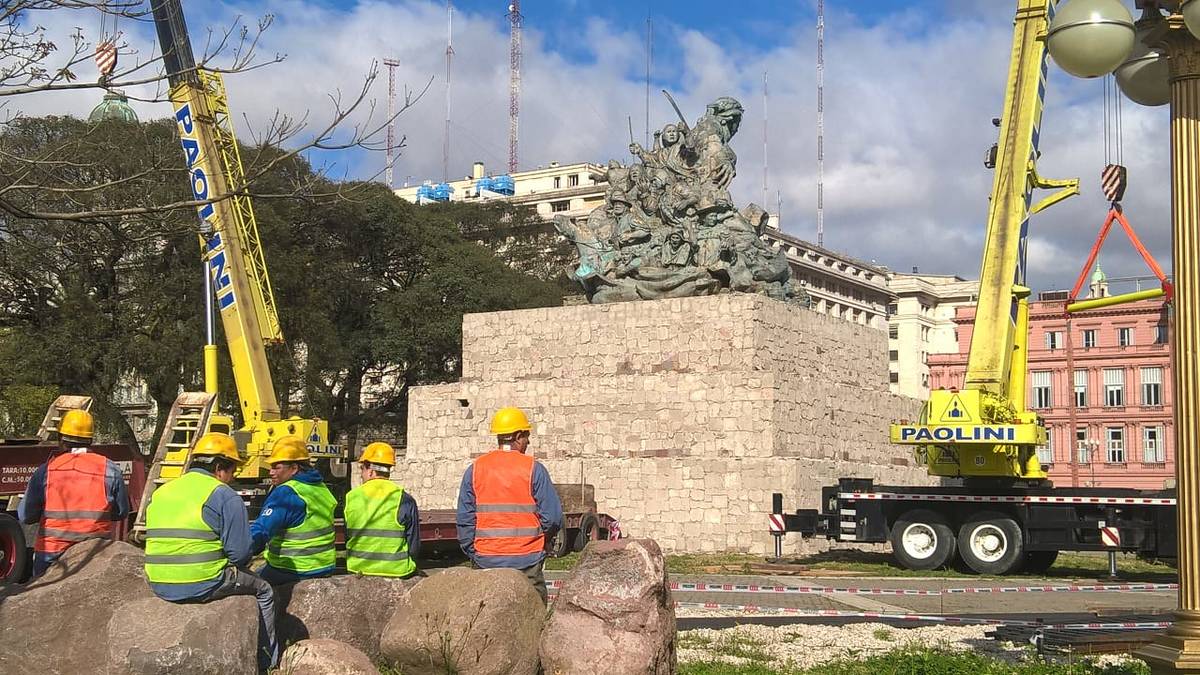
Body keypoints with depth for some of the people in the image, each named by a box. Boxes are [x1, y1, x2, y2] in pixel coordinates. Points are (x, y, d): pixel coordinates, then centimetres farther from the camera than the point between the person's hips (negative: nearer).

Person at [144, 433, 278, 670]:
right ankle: (267, 663, 23)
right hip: (204, 586, -7)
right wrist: (234, 567, 11)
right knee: (263, 591, 19)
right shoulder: (224, 496, -8)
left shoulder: (160, 493, 15)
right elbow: (240, 553, -12)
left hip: (160, 588, 7)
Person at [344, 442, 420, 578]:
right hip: (396, 571, -3)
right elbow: (414, 547, -2)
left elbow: (347, 539, 9)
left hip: (359, 569, 3)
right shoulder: (404, 500, -6)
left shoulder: (351, 497, 0)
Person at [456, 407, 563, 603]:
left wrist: (472, 554, 13)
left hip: (487, 560, 3)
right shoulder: (533, 469, -6)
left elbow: (465, 519, 3)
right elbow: (553, 517, -6)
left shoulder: (474, 470, 3)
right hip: (526, 560, -3)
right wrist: (541, 539, 14)